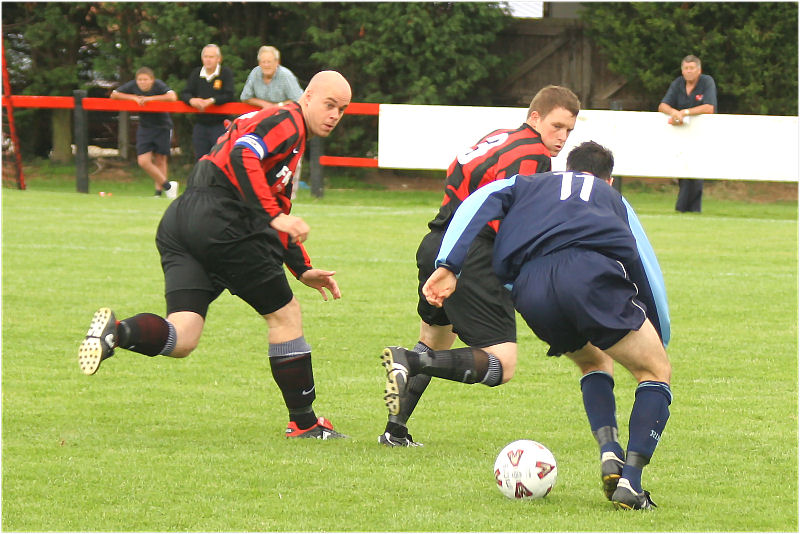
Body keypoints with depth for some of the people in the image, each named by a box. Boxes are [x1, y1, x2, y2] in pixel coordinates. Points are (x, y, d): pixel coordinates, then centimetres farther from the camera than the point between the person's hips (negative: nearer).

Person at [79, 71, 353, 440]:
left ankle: (117, 331, -30)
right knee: (284, 312, 7)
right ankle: (304, 424, 13)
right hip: (221, 222, -9)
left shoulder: (284, 127, 31)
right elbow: (242, 157, -21)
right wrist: (275, 216, -24)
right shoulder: (286, 121, -1)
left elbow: (279, 213, 37)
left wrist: (303, 270, 35)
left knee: (182, 339, -4)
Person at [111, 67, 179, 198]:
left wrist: (150, 98, -29)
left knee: (160, 160, 2)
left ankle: (159, 191, 17)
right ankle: (167, 185, 6)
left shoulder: (158, 85, -19)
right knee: (143, 161, -8)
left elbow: (172, 97, -35)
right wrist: (133, 98, -18)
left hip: (162, 127, -3)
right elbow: (114, 95, -6)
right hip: (144, 127, 3)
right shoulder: (133, 86, -9)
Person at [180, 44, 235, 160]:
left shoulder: (226, 73, -3)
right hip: (200, 125, 5)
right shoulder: (196, 74, 10)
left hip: (220, 125, -5)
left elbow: (229, 96, -12)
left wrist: (211, 101, -25)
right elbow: (184, 94, 6)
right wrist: (191, 100, -17)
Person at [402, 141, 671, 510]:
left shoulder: (527, 184, 38)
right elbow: (648, 271, 29)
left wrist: (447, 267, 8)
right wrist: (660, 342, 38)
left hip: (530, 290, 3)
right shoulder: (613, 199, 36)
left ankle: (609, 452, 5)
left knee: (593, 361, 30)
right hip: (591, 274, -3)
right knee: (656, 372, 13)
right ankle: (630, 482, -4)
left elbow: (478, 203, 17)